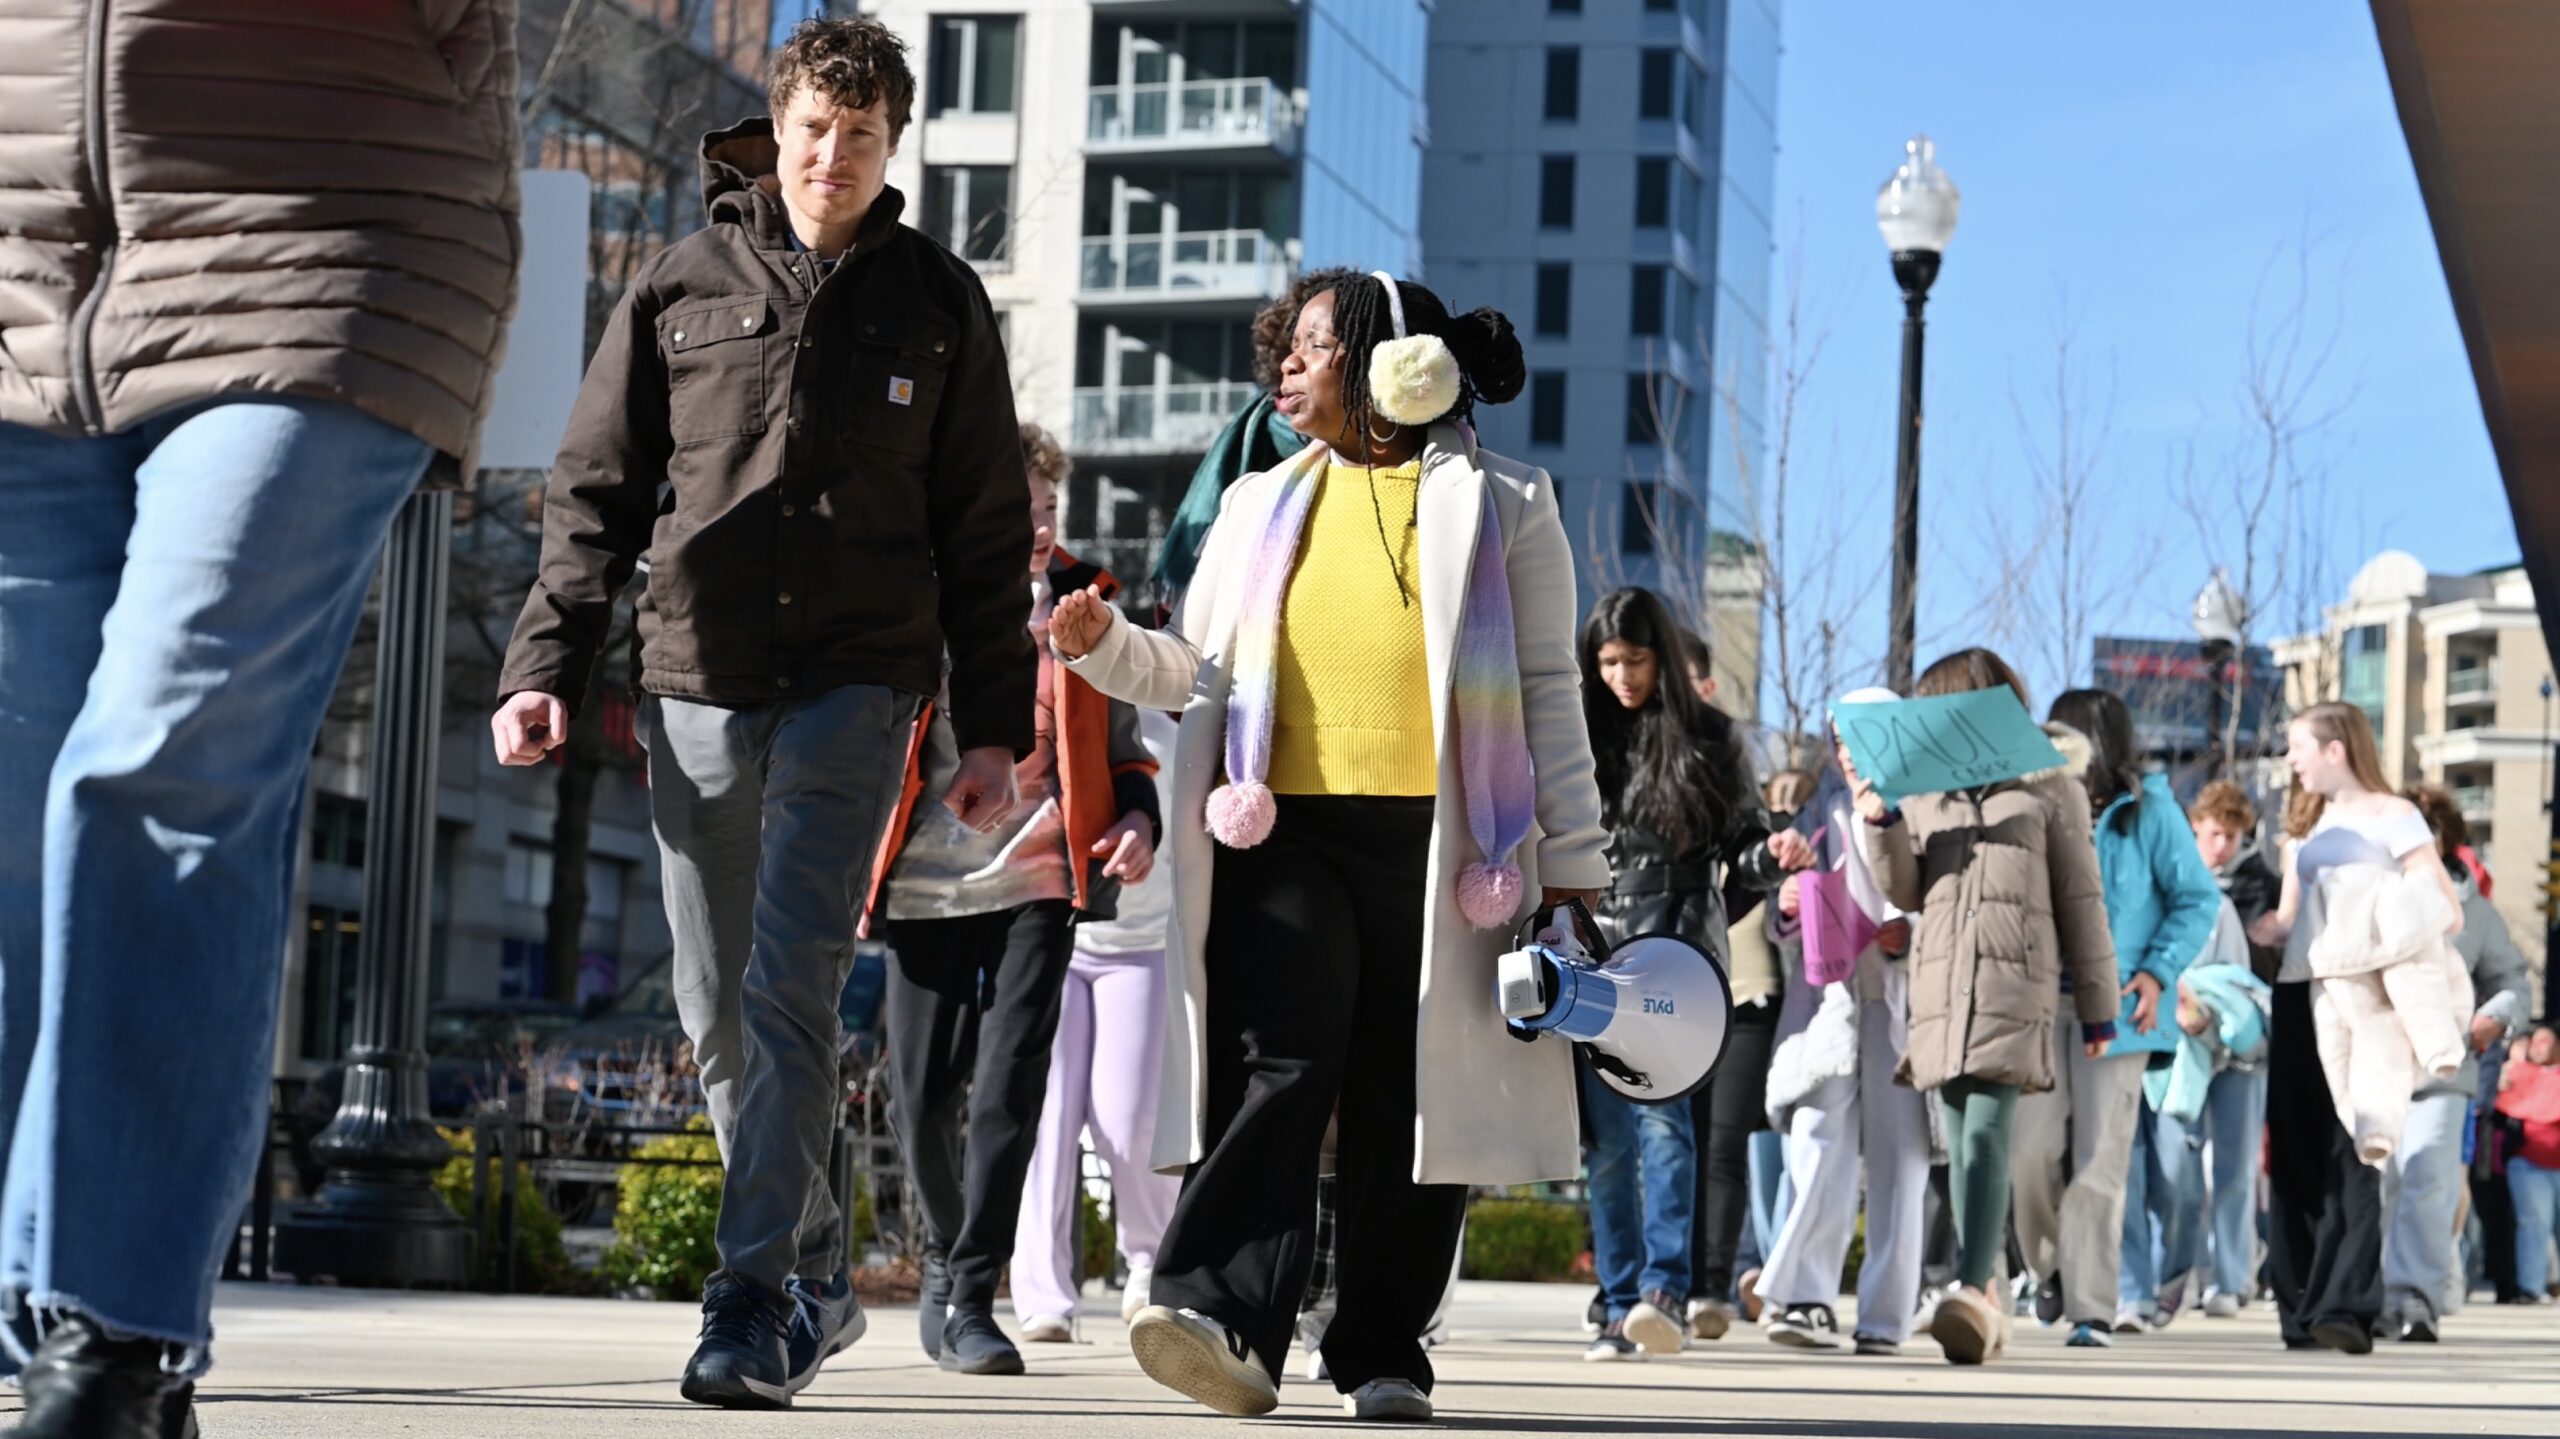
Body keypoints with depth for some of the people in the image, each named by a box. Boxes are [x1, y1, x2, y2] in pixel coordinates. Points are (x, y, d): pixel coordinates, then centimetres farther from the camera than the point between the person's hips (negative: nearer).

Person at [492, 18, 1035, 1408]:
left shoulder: (937, 302, 9)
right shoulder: (682, 288, 10)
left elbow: (986, 533, 9)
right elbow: (593, 496, 10)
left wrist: (992, 726, 4)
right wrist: (544, 666, 0)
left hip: (857, 685, -2)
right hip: (695, 684, 3)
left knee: (788, 990, -15)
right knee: (718, 1012, 5)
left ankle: (754, 1297, -14)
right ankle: (818, 1273, 19)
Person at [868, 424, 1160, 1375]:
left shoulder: (1084, 607, 11)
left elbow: (1122, 748, 15)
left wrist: (1136, 818, -3)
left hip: (1039, 876, 0)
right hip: (926, 881, 0)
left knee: (1008, 1086, -12)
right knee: (922, 1095, 4)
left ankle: (971, 1296, -8)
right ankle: (945, 1252, 30)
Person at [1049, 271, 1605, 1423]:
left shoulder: (1501, 508, 9)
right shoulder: (1260, 507, 19)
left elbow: (1550, 697, 7)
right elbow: (1194, 671, 20)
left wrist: (1572, 858, 3)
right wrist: (1105, 646, 0)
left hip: (1440, 844, -1)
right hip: (1281, 832, 2)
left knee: (1408, 1095, 1)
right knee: (1278, 1066, -14)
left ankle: (1383, 1354, 10)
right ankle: (1224, 1317, -25)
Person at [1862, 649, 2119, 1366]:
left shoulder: (2050, 785, 7)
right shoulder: (1927, 786, 18)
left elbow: (2082, 899, 8)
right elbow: (1908, 892, 18)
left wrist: (2098, 1003, 6)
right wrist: (1881, 827, 0)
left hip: (2016, 980, -5)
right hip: (1940, 979, 5)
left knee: (1984, 1133, -18)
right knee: (1961, 1143, 4)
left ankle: (1973, 1291, -26)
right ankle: (1985, 1304, 9)